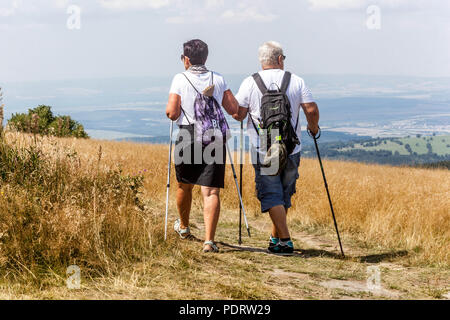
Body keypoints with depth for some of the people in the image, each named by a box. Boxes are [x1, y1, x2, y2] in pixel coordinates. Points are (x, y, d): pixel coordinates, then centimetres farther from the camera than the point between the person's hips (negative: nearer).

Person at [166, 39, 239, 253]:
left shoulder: (180, 79, -2)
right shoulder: (218, 79, 6)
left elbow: (172, 113, -8)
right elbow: (234, 109, 6)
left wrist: (169, 110, 15)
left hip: (188, 138, -1)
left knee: (185, 185, 21)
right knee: (211, 191, -4)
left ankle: (183, 227, 42)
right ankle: (209, 240, -16)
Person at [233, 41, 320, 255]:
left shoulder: (250, 83, -2)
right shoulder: (296, 81, 1)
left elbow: (238, 114, -3)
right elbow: (311, 110, -6)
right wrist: (313, 127, 13)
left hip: (264, 152, -2)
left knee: (271, 196, 0)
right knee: (284, 195, 17)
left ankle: (285, 241, -9)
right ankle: (276, 237, 25)